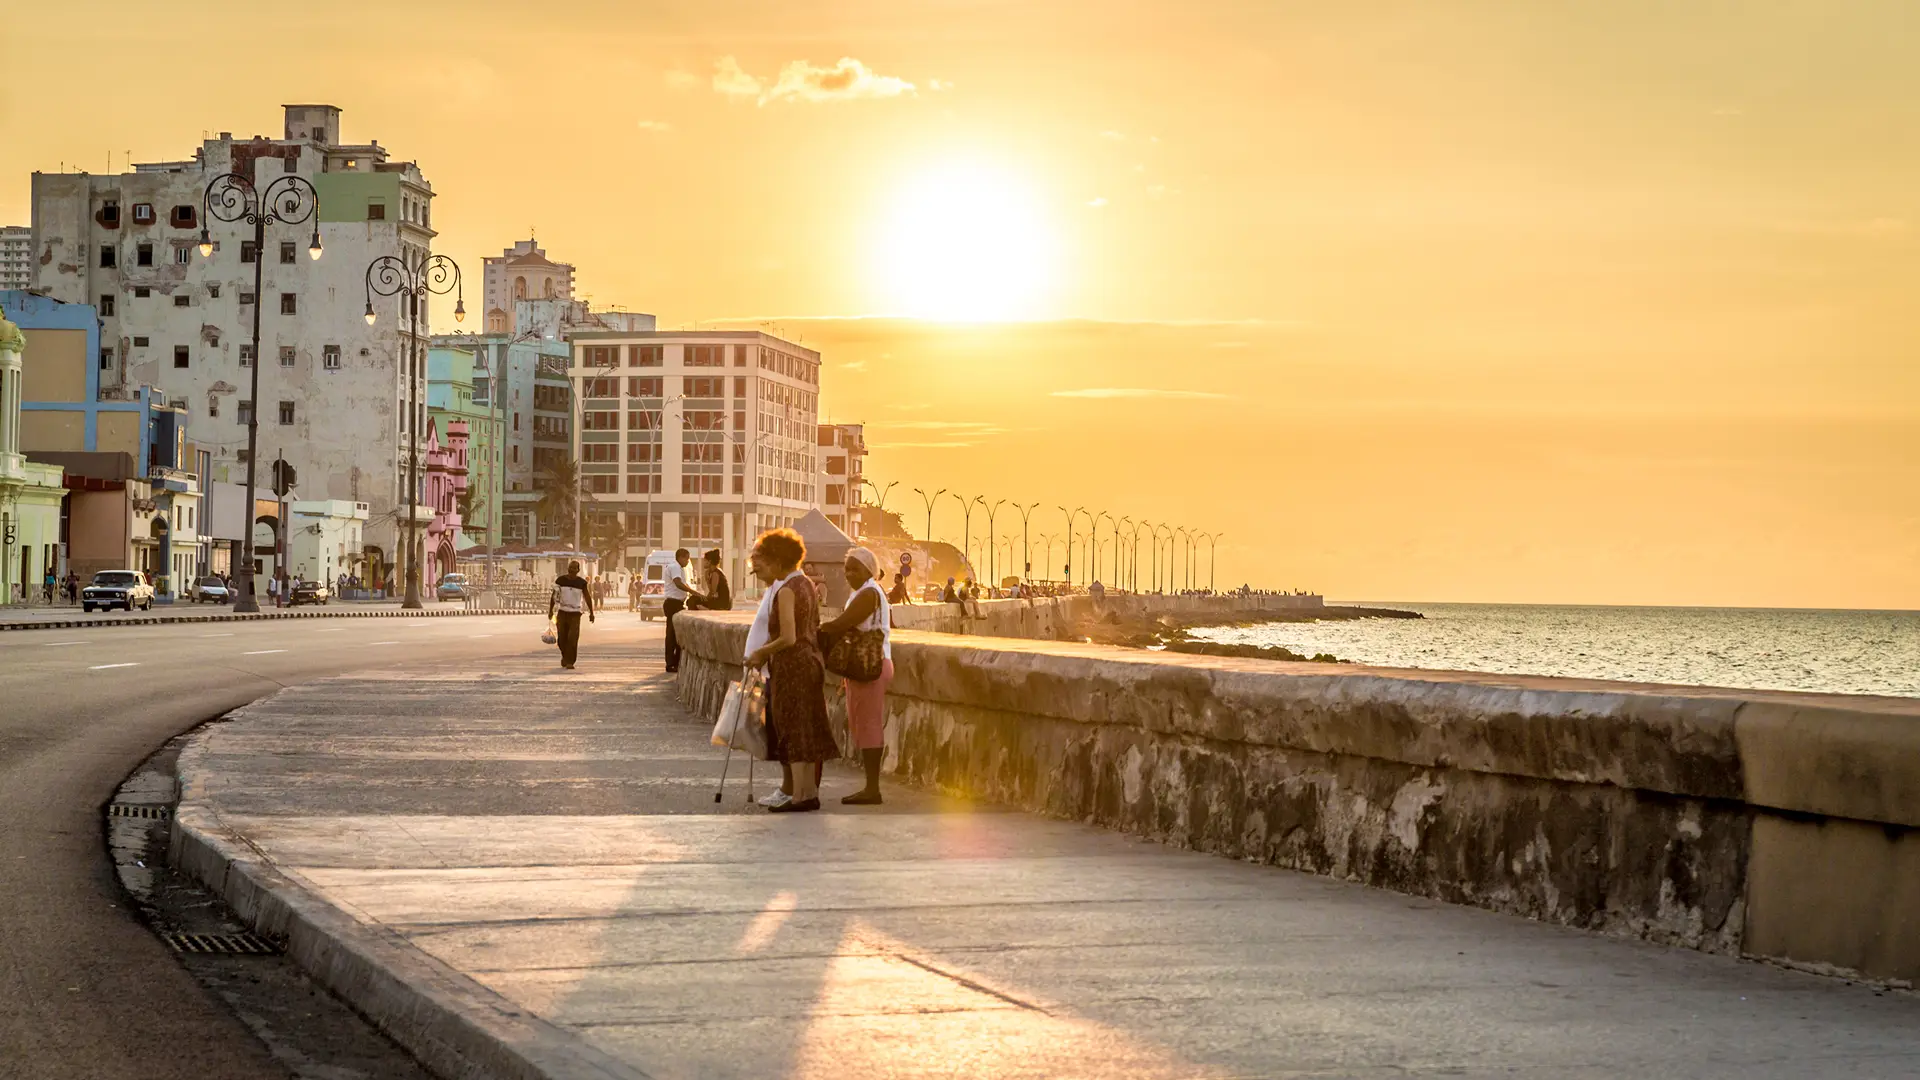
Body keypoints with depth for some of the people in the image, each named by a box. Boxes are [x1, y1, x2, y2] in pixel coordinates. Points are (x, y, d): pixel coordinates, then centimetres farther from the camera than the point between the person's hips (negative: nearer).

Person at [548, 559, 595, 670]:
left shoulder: (582, 583, -3)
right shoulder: (560, 580, -1)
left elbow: (587, 597, 4)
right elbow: (554, 596, 5)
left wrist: (591, 613, 2)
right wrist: (551, 610, 2)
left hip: (575, 613, -2)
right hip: (562, 612, 2)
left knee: (573, 639, -12)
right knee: (562, 638, 6)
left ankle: (570, 662, -8)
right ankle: (565, 656, 33)